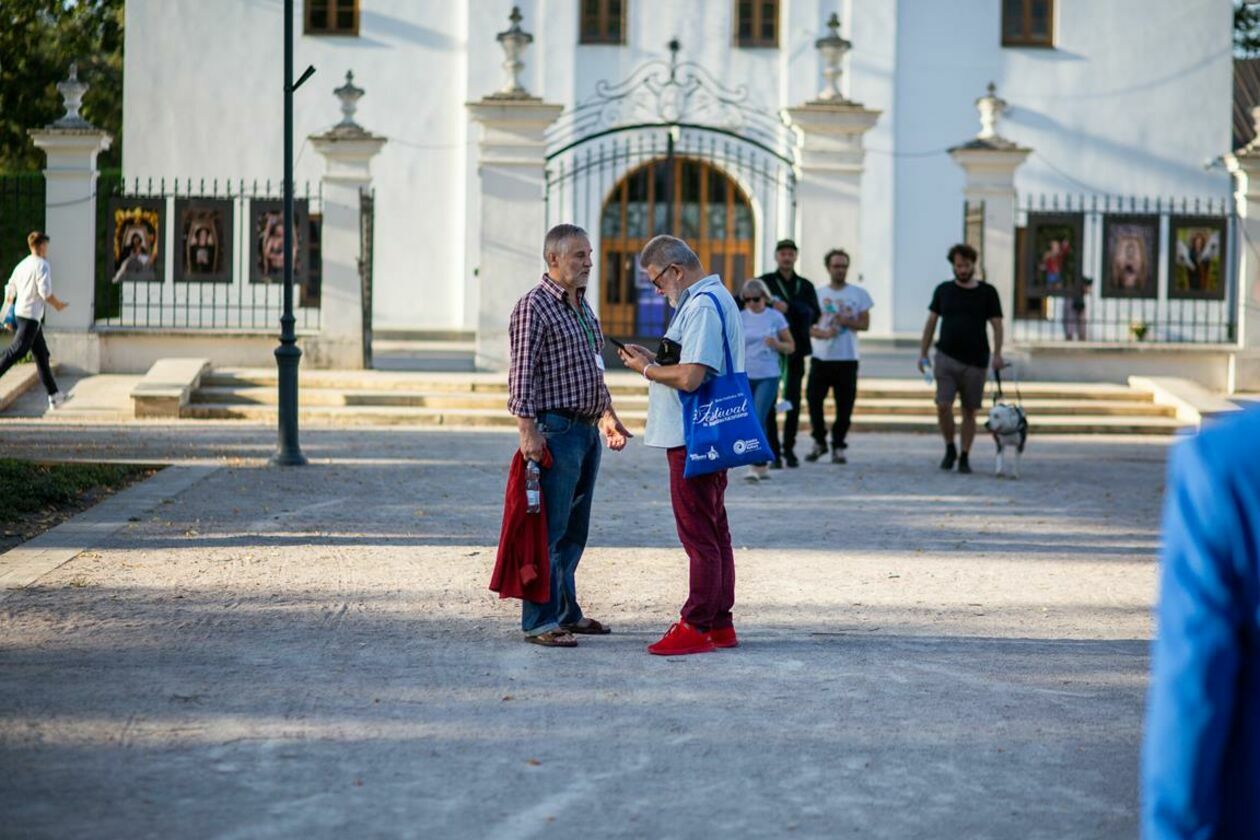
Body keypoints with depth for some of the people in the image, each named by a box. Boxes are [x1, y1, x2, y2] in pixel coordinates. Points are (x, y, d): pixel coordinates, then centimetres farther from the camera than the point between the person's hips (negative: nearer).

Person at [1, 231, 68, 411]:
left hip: (19, 313, 9)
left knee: (41, 354, 12)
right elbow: (45, 291, -18)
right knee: (17, 350, -14)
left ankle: (54, 396, 16)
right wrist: (57, 304, -2)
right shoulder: (42, 265, -8)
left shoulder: (22, 264, 15)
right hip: (31, 315, -9)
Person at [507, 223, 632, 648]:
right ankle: (540, 621, -6)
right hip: (556, 429, -9)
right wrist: (527, 429, -21)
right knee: (550, 529, -8)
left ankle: (565, 611, 21)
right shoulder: (534, 306, -10)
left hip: (587, 430, 9)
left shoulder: (583, 306, 18)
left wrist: (607, 414, 23)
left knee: (574, 530, 13)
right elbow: (522, 373, -15)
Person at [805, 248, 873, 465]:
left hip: (847, 359, -1)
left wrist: (846, 322, -15)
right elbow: (809, 326, 7)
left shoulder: (858, 294, 7)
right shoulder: (818, 294, 9)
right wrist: (822, 333, -14)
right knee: (813, 399, -4)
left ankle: (838, 446, 10)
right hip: (820, 357, 1)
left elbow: (865, 324, 3)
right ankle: (819, 441, 14)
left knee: (844, 404, -2)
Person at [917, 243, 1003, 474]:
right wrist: (923, 353, 6)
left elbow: (997, 325, 2)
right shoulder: (943, 290, 7)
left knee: (970, 411, 3)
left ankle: (964, 457, 12)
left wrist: (997, 354, -11)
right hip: (946, 358, 1)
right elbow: (931, 322, 12)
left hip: (975, 361, 0)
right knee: (943, 406, -10)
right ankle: (949, 449, 10)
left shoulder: (987, 292, 3)